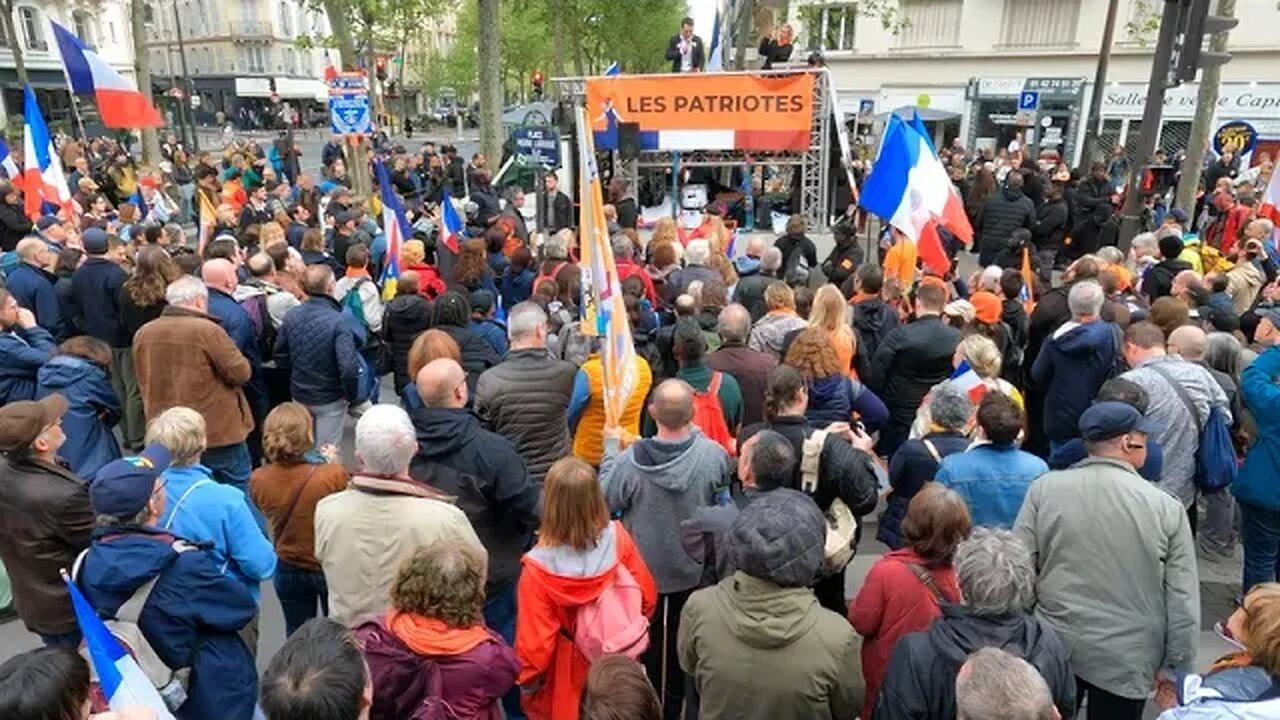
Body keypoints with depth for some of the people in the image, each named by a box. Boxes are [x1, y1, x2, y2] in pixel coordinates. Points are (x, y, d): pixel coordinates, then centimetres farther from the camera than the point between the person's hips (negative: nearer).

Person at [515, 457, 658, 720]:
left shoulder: (539, 568, -31)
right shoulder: (618, 539, -23)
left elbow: (534, 642, -22)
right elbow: (647, 597, -9)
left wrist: (527, 681, -3)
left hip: (568, 682, -3)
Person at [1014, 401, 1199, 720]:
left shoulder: (1044, 488, -9)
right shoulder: (1166, 507, -9)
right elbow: (1183, 600, -6)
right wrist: (1177, 667, 5)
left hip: (1053, 647, 1)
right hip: (1127, 659, 0)